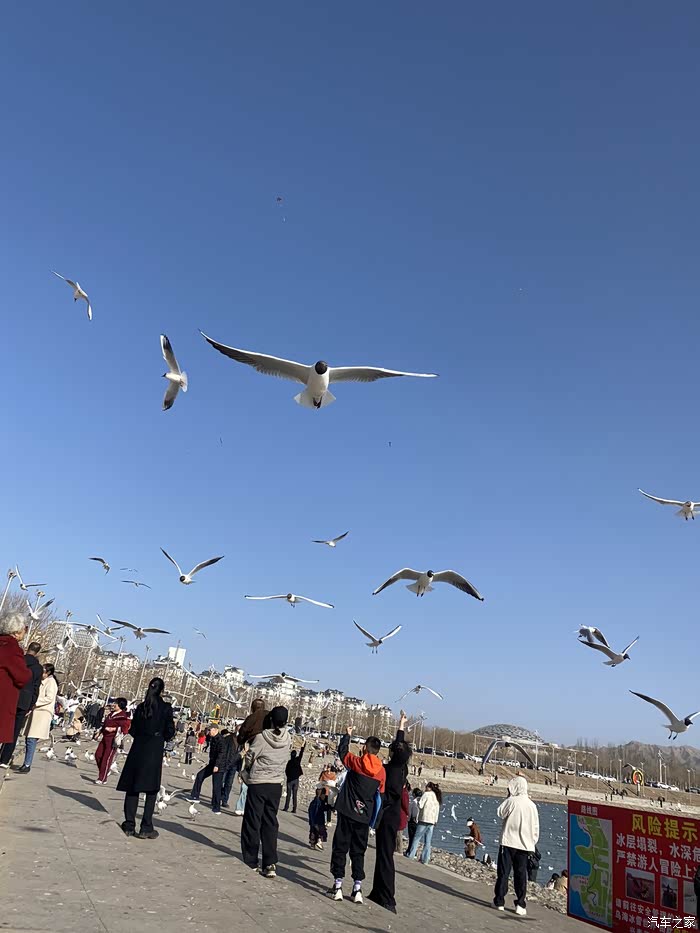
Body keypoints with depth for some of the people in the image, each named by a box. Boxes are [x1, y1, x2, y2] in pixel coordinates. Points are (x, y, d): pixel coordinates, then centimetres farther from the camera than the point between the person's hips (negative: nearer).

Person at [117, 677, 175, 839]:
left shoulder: (141, 707, 4)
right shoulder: (166, 708, -8)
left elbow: (132, 730, 7)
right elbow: (170, 731, -7)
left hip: (137, 749, 4)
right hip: (154, 751, -4)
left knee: (132, 788, 11)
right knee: (151, 790, 4)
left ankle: (129, 825, 13)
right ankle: (146, 828, 3)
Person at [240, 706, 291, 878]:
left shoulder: (262, 737, -18)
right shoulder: (287, 738, -8)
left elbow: (249, 758, -8)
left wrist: (248, 771, 12)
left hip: (258, 783, -4)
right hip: (276, 785, 4)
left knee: (252, 822, 10)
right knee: (270, 823, 11)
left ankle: (250, 862, 17)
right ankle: (270, 864, 6)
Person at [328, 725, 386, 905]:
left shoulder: (356, 762, -9)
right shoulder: (381, 771, -2)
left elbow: (342, 750, 9)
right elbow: (381, 794, 7)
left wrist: (347, 735, 24)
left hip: (347, 813, -3)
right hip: (364, 817, 3)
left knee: (340, 848, 6)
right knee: (358, 852, 12)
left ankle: (338, 886, 6)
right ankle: (357, 889, 10)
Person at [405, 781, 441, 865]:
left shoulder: (427, 794, -7)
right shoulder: (437, 797, 15)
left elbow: (420, 805, -12)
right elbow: (437, 810, 15)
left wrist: (419, 801, 8)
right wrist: (435, 821, 16)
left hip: (424, 819, -6)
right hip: (432, 821, 6)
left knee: (417, 838, 2)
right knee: (427, 841, 7)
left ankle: (410, 855, 2)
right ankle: (425, 859, 5)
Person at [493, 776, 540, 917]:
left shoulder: (511, 801, -11)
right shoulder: (532, 805, 2)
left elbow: (500, 813, 4)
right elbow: (536, 827, 6)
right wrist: (533, 842, 15)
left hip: (508, 842, -3)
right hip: (525, 844, 3)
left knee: (503, 873, 5)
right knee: (521, 875, 9)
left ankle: (499, 901, 8)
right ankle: (520, 904, 7)